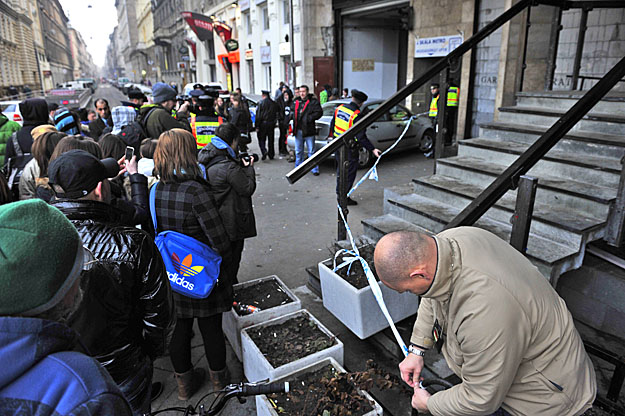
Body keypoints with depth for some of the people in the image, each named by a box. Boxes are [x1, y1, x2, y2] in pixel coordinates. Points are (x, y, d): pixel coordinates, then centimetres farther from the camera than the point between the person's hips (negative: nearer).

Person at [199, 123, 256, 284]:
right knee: (232, 256, 9)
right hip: (231, 222, -9)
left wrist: (241, 166, 4)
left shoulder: (205, 158, 1)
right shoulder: (229, 167, -28)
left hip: (213, 219, 9)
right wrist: (249, 167, -6)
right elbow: (248, 188, -18)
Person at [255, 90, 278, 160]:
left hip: (263, 123, -4)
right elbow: (276, 114, 8)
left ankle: (264, 151, -16)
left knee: (261, 139, 5)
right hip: (271, 124, 4)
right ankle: (271, 155, 17)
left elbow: (258, 115, -11)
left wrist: (257, 126, -8)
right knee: (271, 140, 12)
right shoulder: (273, 103, 4)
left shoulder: (260, 102, -9)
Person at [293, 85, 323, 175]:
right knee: (298, 151, 14)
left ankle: (315, 169, 9)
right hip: (298, 131, 6)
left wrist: (310, 118, -18)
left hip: (308, 131, -5)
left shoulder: (313, 102, -4)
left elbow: (319, 112, -11)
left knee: (311, 152, 1)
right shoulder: (297, 102, 14)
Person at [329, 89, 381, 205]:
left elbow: (332, 126, 11)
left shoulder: (339, 108, 0)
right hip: (349, 149, -7)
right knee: (350, 172, 5)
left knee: (341, 169, 22)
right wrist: (372, 149, -21)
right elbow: (361, 137, -23)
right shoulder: (357, 116, -20)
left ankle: (339, 192, 34)